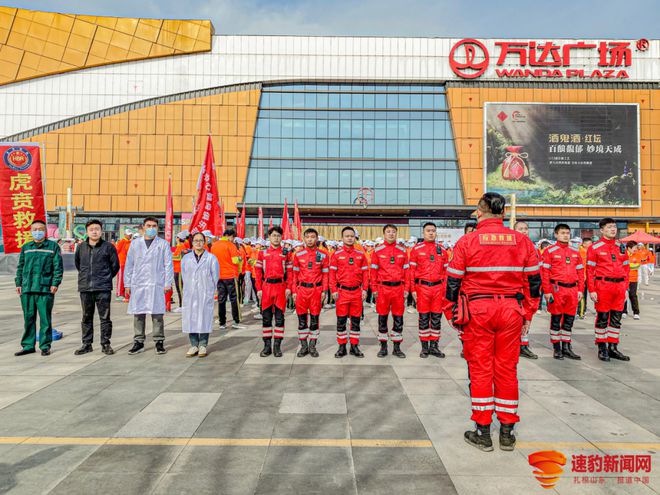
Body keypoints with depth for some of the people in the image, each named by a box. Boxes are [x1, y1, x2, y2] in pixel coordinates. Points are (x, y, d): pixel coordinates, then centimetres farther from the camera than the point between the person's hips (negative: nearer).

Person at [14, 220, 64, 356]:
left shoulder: (53, 246, 3)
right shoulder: (25, 247, 14)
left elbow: (58, 267, -1)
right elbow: (20, 267, 18)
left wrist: (55, 283, -9)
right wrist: (18, 283, 9)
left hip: (45, 289, -4)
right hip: (27, 289, 4)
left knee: (45, 319, 1)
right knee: (28, 318, 9)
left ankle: (45, 346, 9)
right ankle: (28, 346, 18)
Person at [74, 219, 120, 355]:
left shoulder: (108, 247, -3)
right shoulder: (81, 247, 7)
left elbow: (115, 265, 4)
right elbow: (77, 263, 23)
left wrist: (106, 277, 8)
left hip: (103, 288, -3)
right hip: (85, 288, 4)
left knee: (105, 317, 1)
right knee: (86, 317, 12)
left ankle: (105, 344, 10)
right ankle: (86, 344, 21)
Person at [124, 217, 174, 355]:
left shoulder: (163, 244, 4)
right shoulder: (135, 243, 11)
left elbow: (168, 264, 3)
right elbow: (129, 264, 11)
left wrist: (168, 283, -4)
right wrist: (127, 284, 7)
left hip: (157, 284, -2)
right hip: (138, 284, 2)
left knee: (157, 314, 0)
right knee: (138, 314, 6)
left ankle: (159, 342, 9)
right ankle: (139, 342, 15)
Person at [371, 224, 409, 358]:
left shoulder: (402, 251, 7)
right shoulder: (378, 251, 2)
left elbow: (406, 270, 8)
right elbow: (374, 270, 3)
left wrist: (406, 289, 4)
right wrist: (374, 288, -2)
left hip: (398, 288, 1)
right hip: (383, 288, -1)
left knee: (398, 317, 5)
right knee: (382, 317, 5)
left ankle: (397, 347, 16)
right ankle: (383, 346, 16)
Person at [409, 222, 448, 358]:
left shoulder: (442, 250, 9)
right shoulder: (416, 249, 1)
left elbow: (445, 271, 11)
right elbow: (412, 270, 0)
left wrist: (445, 290, 6)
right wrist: (413, 289, -5)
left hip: (438, 288, 3)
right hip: (422, 287, -3)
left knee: (437, 318, 7)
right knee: (423, 318, 4)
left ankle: (434, 346, 18)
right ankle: (424, 347, 14)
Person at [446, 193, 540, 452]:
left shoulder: (467, 241, -4)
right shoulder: (523, 241, 4)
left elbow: (453, 282, -3)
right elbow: (533, 282, 8)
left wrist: (452, 314, 6)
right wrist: (528, 314, 16)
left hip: (477, 310, -2)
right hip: (511, 309, 3)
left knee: (480, 370, 6)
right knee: (507, 369, 11)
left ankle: (482, 432, 15)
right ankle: (507, 431, 21)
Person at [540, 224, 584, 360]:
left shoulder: (575, 252, 13)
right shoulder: (550, 251, -2)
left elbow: (580, 272, 15)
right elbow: (544, 272, -6)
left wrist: (580, 289, 8)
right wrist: (547, 291, -11)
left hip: (572, 290, 5)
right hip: (557, 289, -5)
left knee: (569, 319, 10)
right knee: (556, 319, 2)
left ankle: (566, 348, 20)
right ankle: (556, 348, 11)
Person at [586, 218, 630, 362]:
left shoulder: (621, 247, 12)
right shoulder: (595, 248, -3)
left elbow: (626, 268, 16)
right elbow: (590, 270, -6)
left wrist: (625, 288, 10)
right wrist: (592, 290, -11)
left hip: (619, 286, 5)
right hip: (603, 286, -5)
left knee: (616, 318, 9)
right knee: (602, 318, 1)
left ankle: (613, 347, 19)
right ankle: (602, 348, 11)